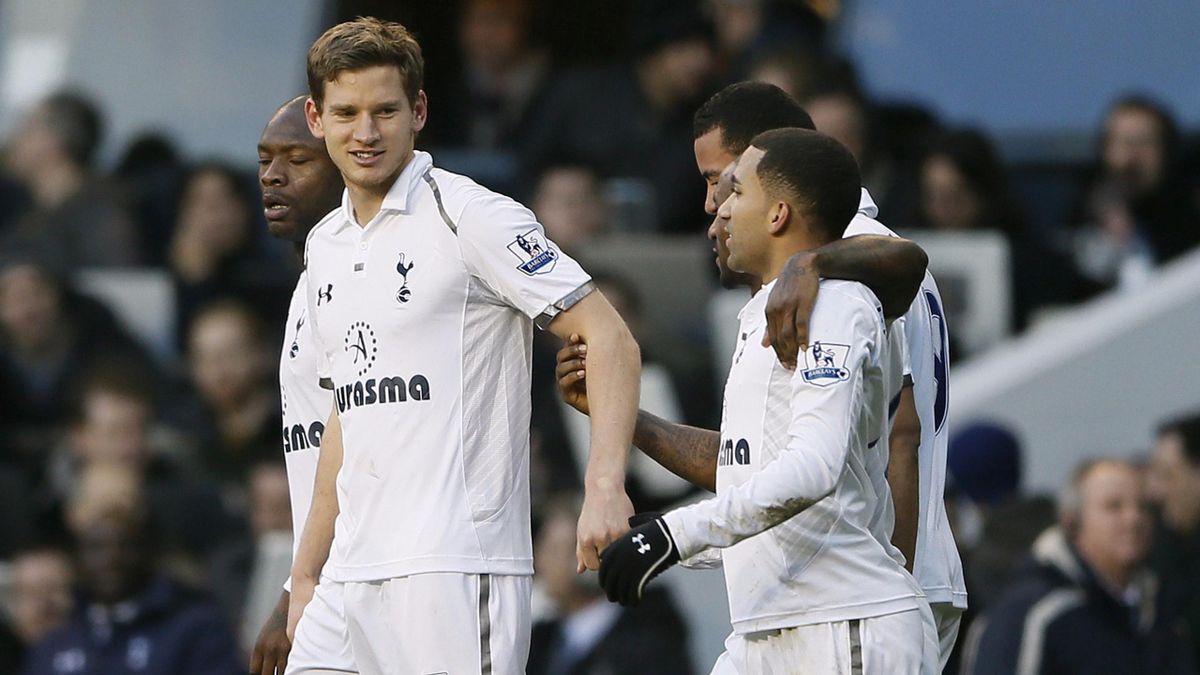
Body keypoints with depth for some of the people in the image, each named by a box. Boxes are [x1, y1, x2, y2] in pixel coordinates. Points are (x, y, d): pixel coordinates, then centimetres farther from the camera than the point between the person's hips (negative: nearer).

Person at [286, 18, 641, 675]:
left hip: (455, 566, -7)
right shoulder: (325, 245, 17)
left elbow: (609, 337, -11)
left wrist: (604, 485, -24)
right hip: (351, 573, 7)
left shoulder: (470, 215, -6)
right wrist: (305, 577, 22)